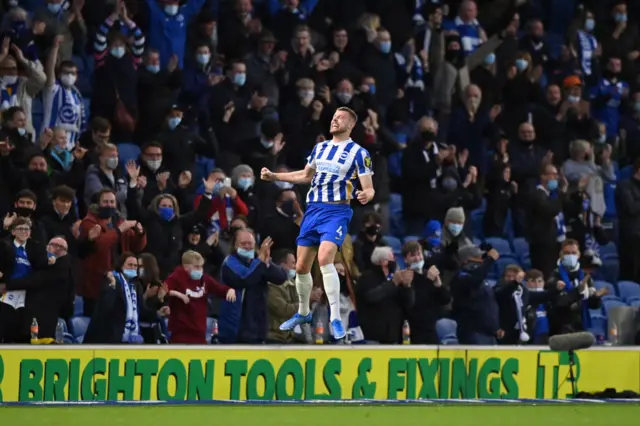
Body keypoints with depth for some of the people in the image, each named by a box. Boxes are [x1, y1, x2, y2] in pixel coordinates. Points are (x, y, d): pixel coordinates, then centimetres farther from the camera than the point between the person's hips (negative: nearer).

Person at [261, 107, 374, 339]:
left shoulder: (358, 153, -5)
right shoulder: (320, 148, 13)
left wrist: (366, 195, -32)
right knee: (301, 267, 8)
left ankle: (336, 320, -23)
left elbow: (369, 189, -8)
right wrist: (274, 176, 22)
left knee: (325, 259, -27)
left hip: (336, 212, -6)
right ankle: (303, 313, 32)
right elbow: (305, 176, 27)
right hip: (313, 210, 6)